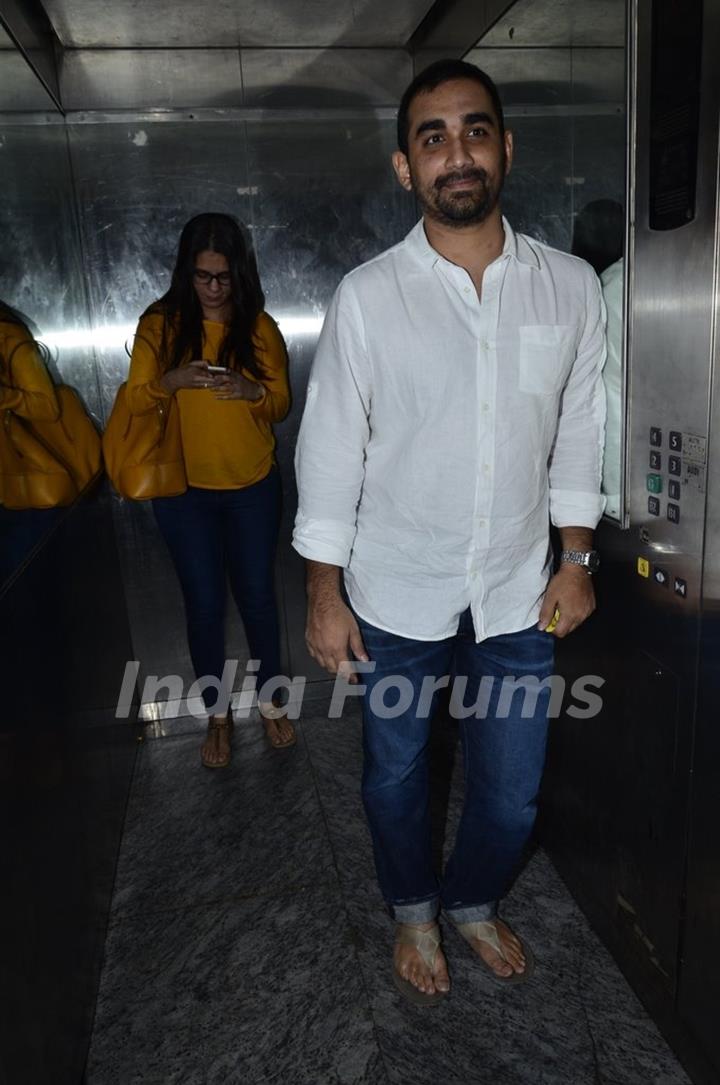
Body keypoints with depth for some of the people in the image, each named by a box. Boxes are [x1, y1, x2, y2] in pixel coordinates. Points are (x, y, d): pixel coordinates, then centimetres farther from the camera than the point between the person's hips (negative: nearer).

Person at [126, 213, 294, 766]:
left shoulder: (259, 326, -2)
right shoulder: (160, 323, -4)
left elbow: (282, 403, 0)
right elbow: (134, 400, -4)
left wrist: (252, 391, -22)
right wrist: (170, 381, -25)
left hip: (253, 487, 1)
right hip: (184, 491, 0)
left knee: (256, 596, 9)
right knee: (204, 603, 8)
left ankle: (271, 700, 31)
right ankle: (218, 713, 27)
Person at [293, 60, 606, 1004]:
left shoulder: (570, 287, -3)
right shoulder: (367, 296, -10)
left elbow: (577, 433, 6)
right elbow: (330, 448, -7)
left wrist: (575, 561, 5)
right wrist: (324, 596, -6)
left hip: (518, 595, 2)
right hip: (397, 597, -1)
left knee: (512, 795, 14)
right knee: (397, 777, 17)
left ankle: (475, 903, 47)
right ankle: (414, 915, 47)